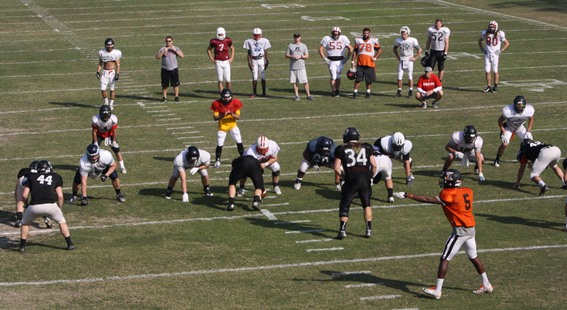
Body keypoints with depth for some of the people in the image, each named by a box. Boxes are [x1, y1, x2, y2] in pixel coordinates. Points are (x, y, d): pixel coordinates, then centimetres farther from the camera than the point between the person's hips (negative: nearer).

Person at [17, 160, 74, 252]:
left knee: (25, 223, 27)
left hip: (34, 206, 0)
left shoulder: (32, 177, 20)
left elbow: (24, 195, 14)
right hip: (50, 205, 0)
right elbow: (60, 196, 13)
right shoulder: (56, 177, 19)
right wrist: (59, 208, 27)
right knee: (62, 221, 25)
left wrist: (23, 202, 35)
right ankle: (70, 244, 22)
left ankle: (22, 246, 24)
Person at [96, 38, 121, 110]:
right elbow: (100, 63, 9)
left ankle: (111, 104, 14)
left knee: (112, 89, 2)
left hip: (113, 72, -2)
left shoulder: (116, 53, -5)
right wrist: (98, 72, -1)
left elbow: (118, 65, -6)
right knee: (103, 89, -4)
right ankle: (106, 102, 18)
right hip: (105, 72, 2)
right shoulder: (102, 52, 3)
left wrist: (117, 74, -15)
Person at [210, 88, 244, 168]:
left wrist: (233, 115, -30)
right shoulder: (217, 104, -15)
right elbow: (215, 117, -13)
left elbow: (238, 117, -9)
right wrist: (223, 115, -31)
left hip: (233, 126, 1)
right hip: (222, 127, -1)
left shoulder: (235, 103, -11)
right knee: (219, 145, -2)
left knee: (239, 142, -1)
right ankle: (217, 161, 16)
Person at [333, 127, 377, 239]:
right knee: (367, 204, 18)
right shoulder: (366, 148, 9)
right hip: (365, 179, 2)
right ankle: (368, 229, 15)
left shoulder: (342, 150, 3)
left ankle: (342, 230, -4)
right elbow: (374, 165, 6)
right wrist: (371, 176, 20)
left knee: (344, 206, 8)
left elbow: (337, 168, -1)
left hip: (351, 180, -2)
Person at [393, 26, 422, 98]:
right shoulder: (398, 40, -1)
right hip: (401, 61, 3)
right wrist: (398, 57, 10)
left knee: (410, 77, 1)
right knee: (399, 77, 1)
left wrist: (415, 58, -6)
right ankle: (399, 92, 9)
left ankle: (410, 92, 9)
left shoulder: (412, 40, -10)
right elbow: (394, 49, 18)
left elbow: (419, 50, -3)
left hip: (409, 60, -3)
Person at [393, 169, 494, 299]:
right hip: (471, 228, 8)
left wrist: (407, 195, -17)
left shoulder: (449, 194, -15)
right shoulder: (468, 191, 5)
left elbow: (428, 200, -17)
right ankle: (486, 285, 30)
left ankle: (437, 290, -3)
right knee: (473, 257, 22)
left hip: (460, 230, -8)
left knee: (445, 258, -3)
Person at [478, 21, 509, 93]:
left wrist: (501, 50, -8)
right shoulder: (485, 33, 2)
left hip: (495, 55, -3)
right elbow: (480, 40, 20)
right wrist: (482, 49, 8)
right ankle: (489, 86, 7)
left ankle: (495, 86, 12)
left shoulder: (499, 34, -7)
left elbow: (507, 43, 1)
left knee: (495, 71, 1)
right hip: (487, 54, 3)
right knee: (487, 71, 0)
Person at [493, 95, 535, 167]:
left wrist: (528, 131, -11)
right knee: (505, 144, -19)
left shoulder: (529, 110, -28)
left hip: (520, 127, 3)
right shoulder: (508, 111, -37)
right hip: (508, 127, -3)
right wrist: (503, 133, -20)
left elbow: (531, 119, -4)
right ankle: (497, 159, 4)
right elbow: (500, 121, -18)